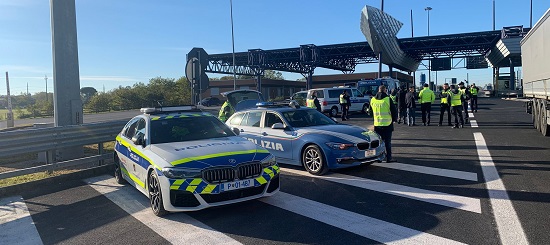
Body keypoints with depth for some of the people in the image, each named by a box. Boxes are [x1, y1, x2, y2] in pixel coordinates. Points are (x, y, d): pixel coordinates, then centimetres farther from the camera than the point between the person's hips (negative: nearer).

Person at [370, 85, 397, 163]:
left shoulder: (372, 100, 3)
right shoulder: (388, 99, -9)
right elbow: (394, 111, -4)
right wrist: (394, 119, 13)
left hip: (377, 124, 3)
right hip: (387, 124, -3)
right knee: (387, 142, 3)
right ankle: (388, 158, 6)